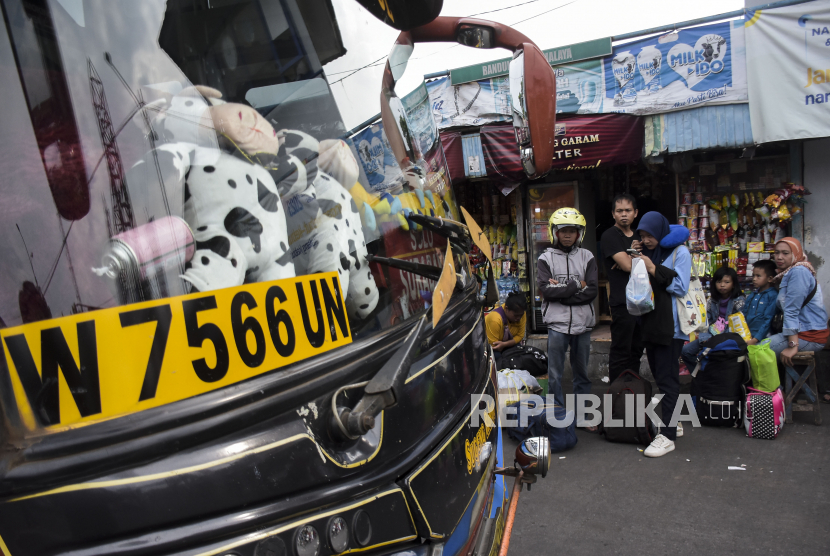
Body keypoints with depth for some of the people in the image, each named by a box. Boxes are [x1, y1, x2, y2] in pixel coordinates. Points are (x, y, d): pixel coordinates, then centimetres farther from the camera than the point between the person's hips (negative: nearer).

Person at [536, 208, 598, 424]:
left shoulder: (587, 257, 5)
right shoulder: (546, 258, 2)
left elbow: (592, 291, -6)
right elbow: (544, 289, -12)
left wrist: (560, 292, -12)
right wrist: (576, 286, -10)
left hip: (582, 323, 2)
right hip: (557, 324, -1)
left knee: (582, 373, 13)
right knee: (555, 375, 4)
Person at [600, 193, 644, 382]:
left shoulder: (638, 237, 18)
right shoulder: (610, 236, -7)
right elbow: (627, 265, -17)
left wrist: (630, 260, -6)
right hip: (622, 303, -8)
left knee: (636, 349, 14)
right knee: (620, 352, -2)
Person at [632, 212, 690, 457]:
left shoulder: (679, 252, -5)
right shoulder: (648, 253, 16)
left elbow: (680, 287, -13)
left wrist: (653, 269, -15)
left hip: (670, 325, -7)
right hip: (651, 323, 8)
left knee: (667, 378, -8)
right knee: (659, 375, 12)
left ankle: (667, 435, -5)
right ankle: (672, 423, 25)